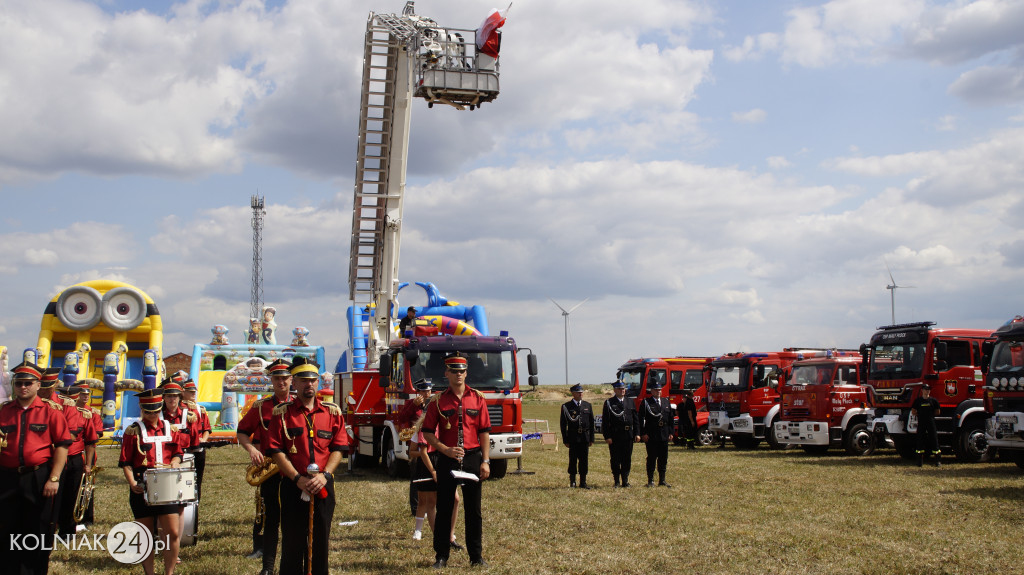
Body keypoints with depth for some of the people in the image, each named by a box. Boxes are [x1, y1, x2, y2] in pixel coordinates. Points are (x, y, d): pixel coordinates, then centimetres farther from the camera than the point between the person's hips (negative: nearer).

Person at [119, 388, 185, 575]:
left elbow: (177, 454, 14)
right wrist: (132, 483, -15)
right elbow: (125, 462, -1)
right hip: (142, 489, -2)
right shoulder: (133, 431, 1)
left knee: (173, 533, -4)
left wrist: (172, 468, -7)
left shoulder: (170, 429, 10)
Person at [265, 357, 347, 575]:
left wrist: (324, 475, -10)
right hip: (293, 486, -2)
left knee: (320, 541, 7)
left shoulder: (333, 412, 8)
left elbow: (338, 448, 5)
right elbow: (276, 451, -4)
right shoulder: (281, 413, 1)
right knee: (292, 542, 3)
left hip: (323, 486, 2)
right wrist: (298, 478, -14)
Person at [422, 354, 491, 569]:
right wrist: (446, 450, -13)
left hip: (472, 458, 1)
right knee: (444, 509, 5)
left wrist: (485, 461, -2)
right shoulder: (439, 401, 1)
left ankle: (476, 556, 15)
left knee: (473, 510, 6)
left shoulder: (477, 398, 4)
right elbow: (428, 433, 1)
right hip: (447, 460, -1)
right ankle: (441, 556, 14)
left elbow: (484, 432, 4)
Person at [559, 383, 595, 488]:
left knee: (584, 460, 4)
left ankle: (583, 482, 11)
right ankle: (572, 481, 16)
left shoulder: (587, 405, 11)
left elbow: (591, 423, 12)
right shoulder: (566, 406, 1)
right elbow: (563, 424, 0)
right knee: (573, 460, 1)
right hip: (573, 438, -3)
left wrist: (591, 438, 5)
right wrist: (565, 440, -5)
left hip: (585, 437, 3)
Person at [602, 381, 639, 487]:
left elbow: (635, 419, 13)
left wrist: (637, 434, 3)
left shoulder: (631, 402, 12)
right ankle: (617, 481, 10)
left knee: (627, 459, 6)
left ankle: (625, 481, 14)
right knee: (615, 460, 1)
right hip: (615, 436, -3)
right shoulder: (609, 403, 0)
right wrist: (607, 436, -10)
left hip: (628, 435, 3)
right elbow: (605, 421, -3)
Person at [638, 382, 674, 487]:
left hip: (664, 435, 5)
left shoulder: (666, 402, 13)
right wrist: (643, 434, -12)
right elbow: (641, 419, -6)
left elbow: (670, 418, 15)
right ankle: (650, 481, 7)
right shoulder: (646, 403, -2)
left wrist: (670, 433, 8)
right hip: (651, 436, -5)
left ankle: (662, 480, 16)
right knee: (651, 458, 0)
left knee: (663, 458, 8)